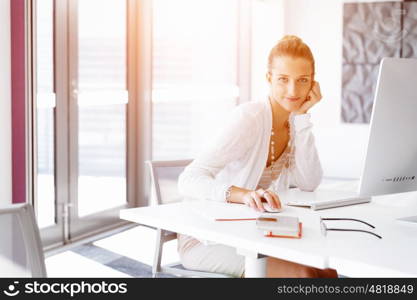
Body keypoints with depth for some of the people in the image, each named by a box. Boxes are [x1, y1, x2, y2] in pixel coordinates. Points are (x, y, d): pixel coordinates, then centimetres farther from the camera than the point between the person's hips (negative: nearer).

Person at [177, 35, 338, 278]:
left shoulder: (294, 121, 2)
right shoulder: (250, 117, -21)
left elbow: (309, 184, -9)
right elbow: (189, 180, -31)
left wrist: (302, 117, -13)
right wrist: (243, 194, -50)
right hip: (206, 240, -7)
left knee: (326, 272, -13)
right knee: (302, 273, -25)